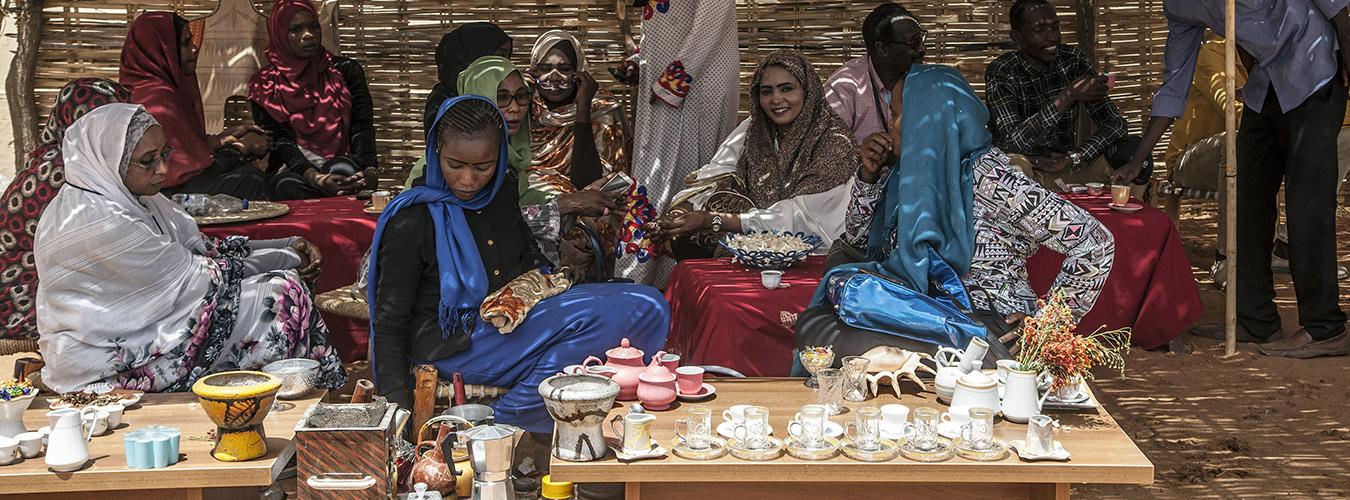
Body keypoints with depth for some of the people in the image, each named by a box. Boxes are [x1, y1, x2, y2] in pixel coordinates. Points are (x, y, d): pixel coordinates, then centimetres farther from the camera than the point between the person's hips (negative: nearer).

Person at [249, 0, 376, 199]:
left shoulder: (346, 70, 10)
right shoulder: (265, 84, 6)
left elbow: (362, 127, 1)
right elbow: (279, 140, -5)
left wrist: (370, 170, -21)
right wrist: (313, 177, -26)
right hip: (295, 166, -1)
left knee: (343, 172, -35)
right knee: (290, 187, -36)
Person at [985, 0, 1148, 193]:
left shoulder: (1073, 59, -1)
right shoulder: (1001, 73, -15)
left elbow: (1115, 122, -1)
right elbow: (1012, 142, -27)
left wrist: (1074, 158, -18)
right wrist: (1068, 97, -33)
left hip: (1066, 164, 4)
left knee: (1134, 148, -18)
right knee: (1013, 162, -38)